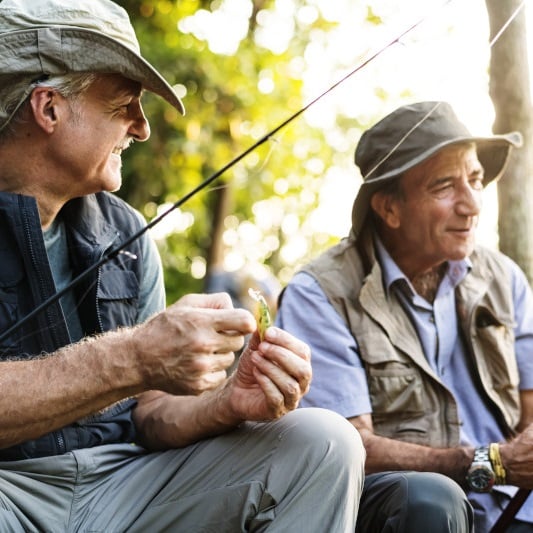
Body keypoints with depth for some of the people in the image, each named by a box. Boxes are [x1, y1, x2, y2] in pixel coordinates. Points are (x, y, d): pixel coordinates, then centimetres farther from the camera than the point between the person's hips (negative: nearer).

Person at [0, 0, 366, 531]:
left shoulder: (124, 232, 10)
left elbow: (145, 412, 9)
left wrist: (228, 403, -11)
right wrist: (131, 359, -30)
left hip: (120, 484, 5)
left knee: (325, 443, -10)